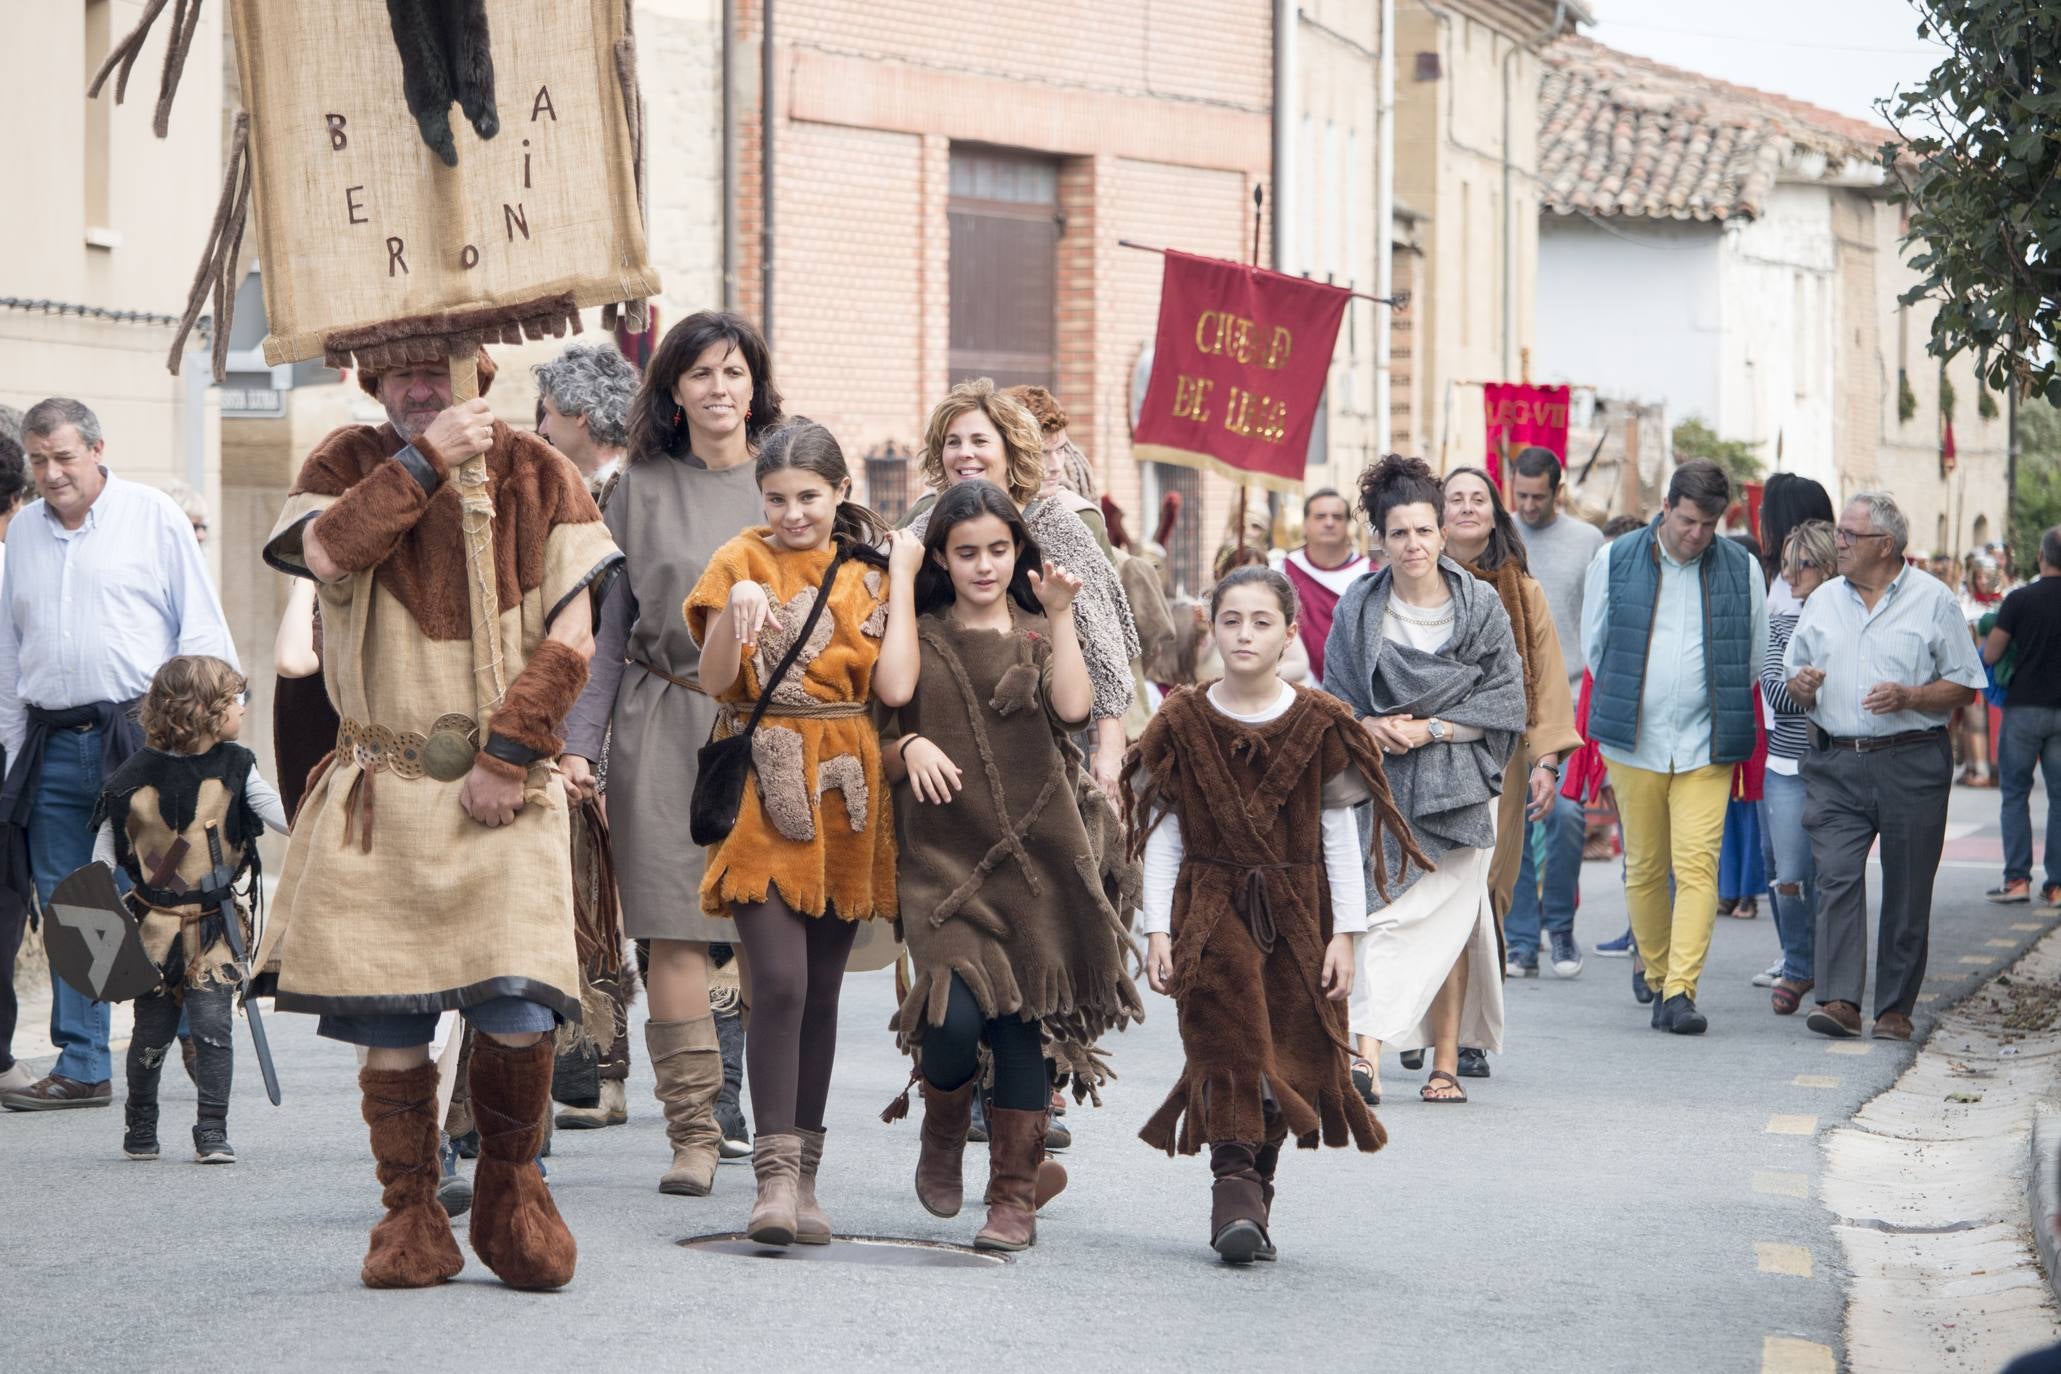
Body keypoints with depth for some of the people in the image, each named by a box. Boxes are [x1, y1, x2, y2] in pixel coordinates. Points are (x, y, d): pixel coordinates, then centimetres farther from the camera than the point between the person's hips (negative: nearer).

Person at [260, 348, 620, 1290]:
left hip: (504, 789, -1)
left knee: (517, 1010, -13)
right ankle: (411, 1216, 13)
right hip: (381, 789, 1)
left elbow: (570, 641, 0)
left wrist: (509, 752, -9)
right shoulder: (348, 464, 8)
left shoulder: (535, 475, 6)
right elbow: (326, 550, -16)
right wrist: (427, 457, -17)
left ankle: (511, 1193, 10)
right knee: (387, 1019, -2)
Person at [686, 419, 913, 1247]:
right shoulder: (741, 563, 3)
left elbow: (896, 686, -5)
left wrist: (902, 579, 0)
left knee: (822, 989, 7)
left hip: (843, 797, 3)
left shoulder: (866, 574, 10)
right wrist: (737, 606, -24)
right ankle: (776, 1177, -15)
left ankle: (802, 1177, 14)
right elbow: (716, 679, -8)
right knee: (780, 982, -16)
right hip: (763, 794, -3)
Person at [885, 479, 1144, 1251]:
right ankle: (942, 1133, 16)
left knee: (1021, 1026, -2)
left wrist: (1061, 615, -9)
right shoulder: (917, 641, 10)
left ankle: (1014, 1197, 9)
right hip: (943, 859, -1)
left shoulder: (1038, 636, 10)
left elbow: (1073, 706, -10)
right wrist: (908, 748, -8)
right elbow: (884, 748, 13)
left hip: (1035, 855, 1)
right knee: (955, 1019, -17)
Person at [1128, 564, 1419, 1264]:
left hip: (1296, 913, 1)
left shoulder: (1320, 726, 0)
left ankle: (1256, 1189, 15)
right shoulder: (1183, 723, 1)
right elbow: (1162, 835, 3)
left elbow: (1341, 837, 3)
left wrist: (1343, 933, -2)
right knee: (1231, 1047, -15)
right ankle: (1233, 1192, -17)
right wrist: (1157, 930, -2)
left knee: (1287, 1060, 2)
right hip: (1211, 910, -1)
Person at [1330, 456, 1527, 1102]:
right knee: (1384, 911, -9)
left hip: (1456, 786, -1)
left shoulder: (1481, 606, 0)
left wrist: (1428, 729, -11)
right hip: (1382, 785, 1)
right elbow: (1335, 698, 9)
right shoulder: (1358, 608, 4)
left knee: (1445, 919, -2)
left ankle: (1446, 1063, 4)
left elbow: (1504, 702, -1)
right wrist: (1368, 727, -12)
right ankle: (1368, 1055, -14)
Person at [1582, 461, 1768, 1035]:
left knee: (1697, 865, -12)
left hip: (1706, 749, -1)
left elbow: (1756, 659, 14)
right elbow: (1594, 647, 13)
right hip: (1634, 745, 1)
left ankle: (1680, 991, -16)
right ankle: (1657, 980, 19)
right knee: (1644, 869, 6)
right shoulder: (1615, 562, 3)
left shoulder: (1741, 569, 5)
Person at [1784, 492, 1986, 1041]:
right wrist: (1802, 685, -2)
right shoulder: (1823, 602, 15)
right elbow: (1792, 675, 22)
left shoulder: (1933, 601, 3)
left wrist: (1909, 697, -14)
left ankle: (1895, 1009, 9)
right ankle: (1839, 1000, -17)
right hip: (1836, 764, 3)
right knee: (1836, 877, -12)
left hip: (1912, 765, -3)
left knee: (1907, 892, 1)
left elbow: (1963, 687, 2)